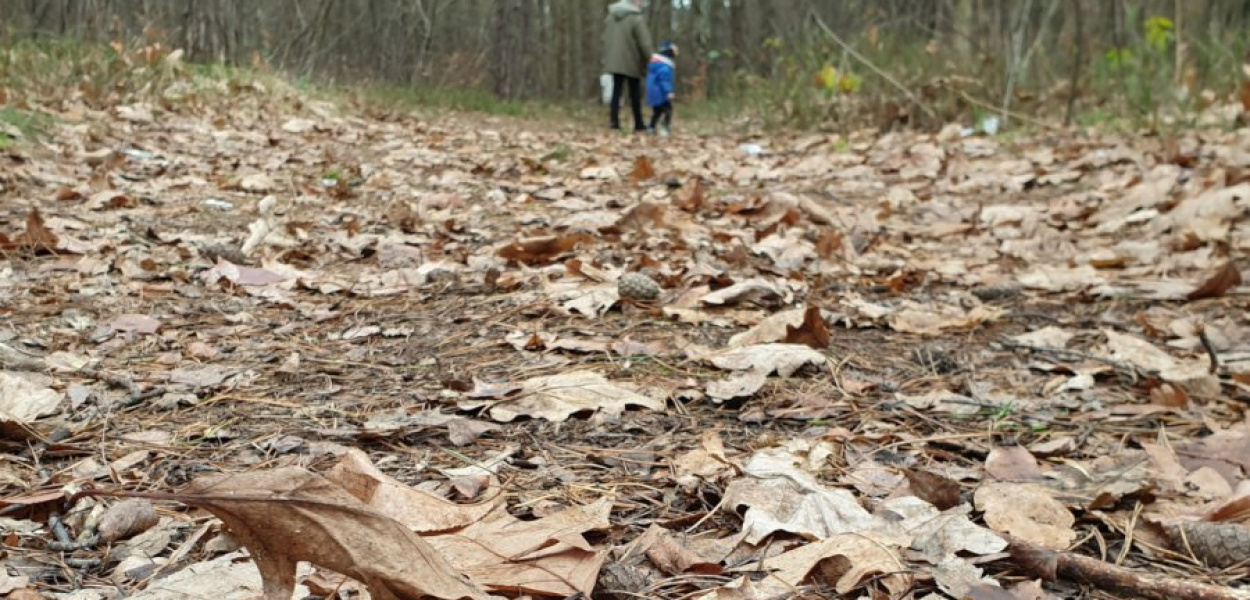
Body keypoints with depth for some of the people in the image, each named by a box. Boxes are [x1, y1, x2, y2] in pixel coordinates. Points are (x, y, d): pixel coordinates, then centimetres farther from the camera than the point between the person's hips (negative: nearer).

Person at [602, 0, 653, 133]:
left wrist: (607, 59, 19)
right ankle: (638, 124, 13)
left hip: (614, 62, 5)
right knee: (635, 95, 6)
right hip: (632, 64, -5)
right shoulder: (636, 19, -15)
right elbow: (644, 44, -16)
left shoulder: (610, 17, 8)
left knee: (616, 92, 8)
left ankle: (614, 121, -2)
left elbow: (605, 40, 14)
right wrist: (648, 61, -3)